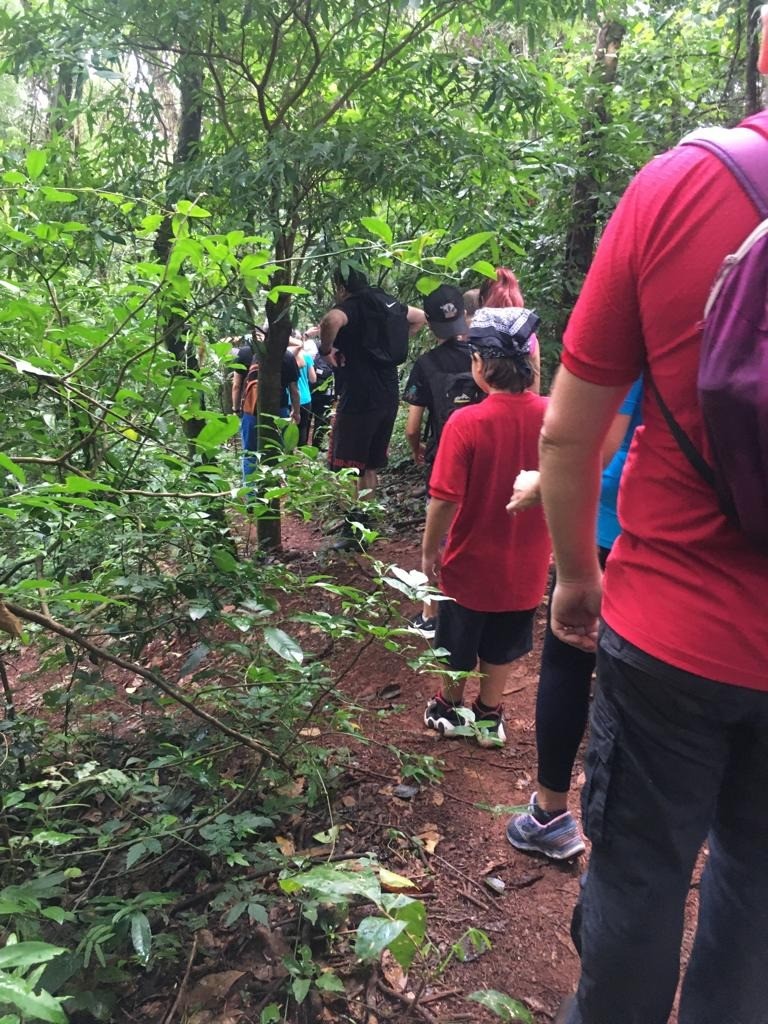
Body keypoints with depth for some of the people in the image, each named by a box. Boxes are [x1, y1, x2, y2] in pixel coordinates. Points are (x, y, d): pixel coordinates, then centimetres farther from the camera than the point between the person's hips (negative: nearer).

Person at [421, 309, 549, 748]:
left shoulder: (466, 423, -24)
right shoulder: (551, 416, -13)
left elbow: (446, 499, -21)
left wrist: (429, 551, -7)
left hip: (471, 560, -3)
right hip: (525, 563, 3)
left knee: (459, 642, 20)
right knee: (502, 644, 22)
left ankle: (450, 708, 40)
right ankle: (489, 715, 37)